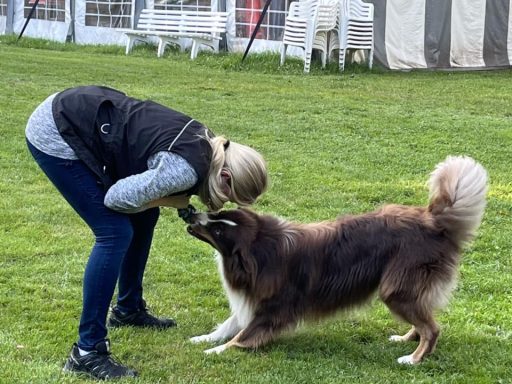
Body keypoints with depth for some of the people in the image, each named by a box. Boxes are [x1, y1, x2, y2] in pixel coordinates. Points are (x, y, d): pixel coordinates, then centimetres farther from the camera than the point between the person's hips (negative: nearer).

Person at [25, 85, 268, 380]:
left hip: (83, 117, 10)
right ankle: (87, 351, -7)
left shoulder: (205, 144, 3)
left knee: (144, 216, 14)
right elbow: (117, 197, -22)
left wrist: (180, 204, 3)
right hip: (55, 136, -10)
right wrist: (171, 201, -8)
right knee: (116, 231, -12)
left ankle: (128, 309, 32)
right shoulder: (187, 169, -25)